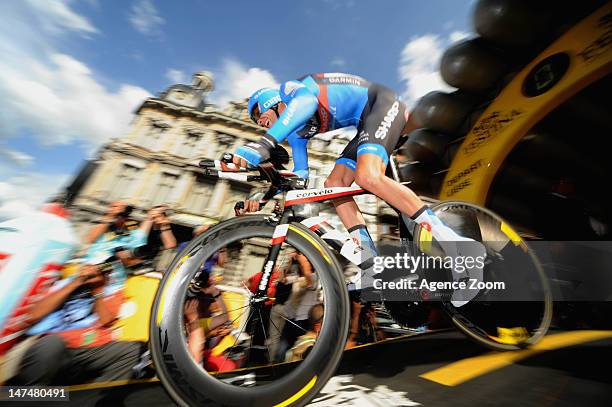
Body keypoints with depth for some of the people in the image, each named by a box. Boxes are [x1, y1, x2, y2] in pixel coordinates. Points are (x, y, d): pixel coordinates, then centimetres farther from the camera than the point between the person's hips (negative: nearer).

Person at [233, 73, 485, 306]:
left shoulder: (289, 88, -2)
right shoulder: (296, 131, 19)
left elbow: (306, 102, -29)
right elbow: (300, 174, 15)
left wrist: (264, 143, -39)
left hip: (380, 102, -8)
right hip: (367, 122, 8)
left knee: (367, 176, -32)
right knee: (333, 184, -5)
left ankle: (455, 244, -25)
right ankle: (372, 266, -8)